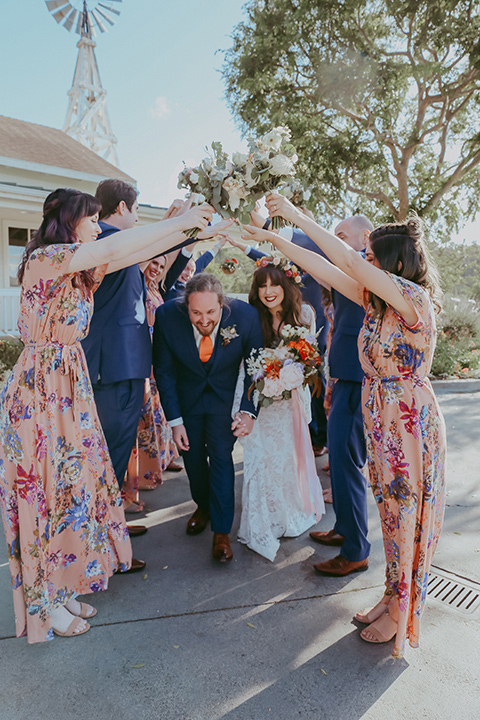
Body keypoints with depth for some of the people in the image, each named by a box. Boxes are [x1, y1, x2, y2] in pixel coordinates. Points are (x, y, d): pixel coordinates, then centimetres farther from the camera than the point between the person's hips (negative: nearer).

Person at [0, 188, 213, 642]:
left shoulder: (81, 268, 12)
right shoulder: (44, 260, -14)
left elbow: (132, 256, 9)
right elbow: (114, 249, -23)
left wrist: (189, 230, 4)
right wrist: (179, 222, -16)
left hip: (70, 386, 8)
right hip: (40, 389, -8)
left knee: (69, 482, 13)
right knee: (43, 487, 2)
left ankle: (59, 588, 30)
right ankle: (43, 604, 21)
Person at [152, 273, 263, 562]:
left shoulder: (246, 315, -28)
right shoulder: (167, 316, -26)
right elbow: (164, 371, -12)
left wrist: (249, 410, -21)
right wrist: (175, 420, -13)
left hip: (225, 396, -1)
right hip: (186, 395, 2)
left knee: (221, 456, -9)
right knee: (192, 456, 11)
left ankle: (222, 532, 7)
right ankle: (204, 506, 41)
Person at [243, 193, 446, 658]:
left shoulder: (414, 299, -19)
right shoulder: (375, 299, 4)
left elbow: (347, 262, -27)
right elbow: (326, 270, 5)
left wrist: (298, 217, -22)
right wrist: (275, 240, 4)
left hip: (410, 424, -8)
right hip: (380, 421, 8)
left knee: (405, 515, 8)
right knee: (391, 512, 18)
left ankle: (400, 613, 29)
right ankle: (393, 597, 37)